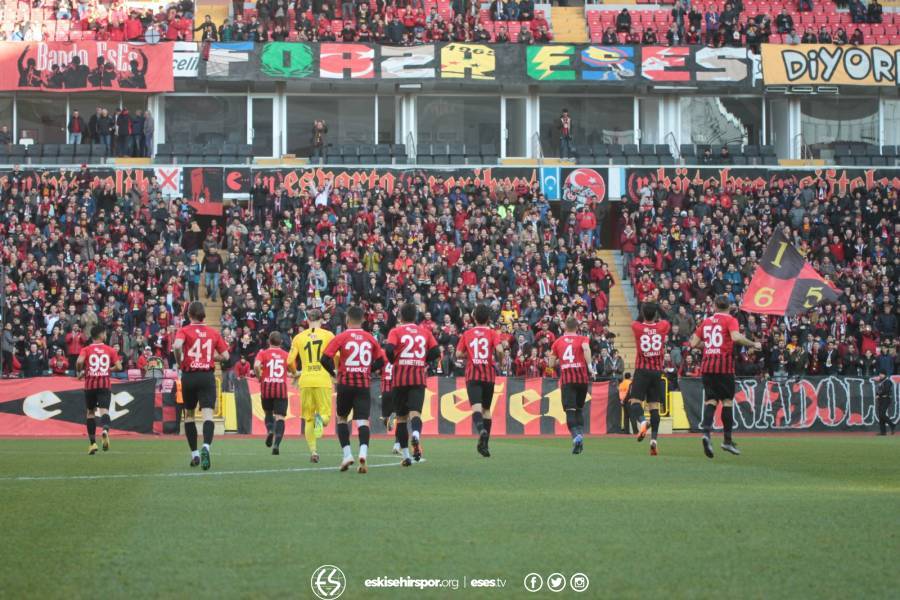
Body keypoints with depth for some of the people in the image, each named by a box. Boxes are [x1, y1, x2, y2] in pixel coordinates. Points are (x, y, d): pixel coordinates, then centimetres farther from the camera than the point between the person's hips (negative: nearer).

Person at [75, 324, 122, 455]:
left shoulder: (86, 350, 2)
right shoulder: (110, 350, 4)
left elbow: (79, 361, -16)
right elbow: (119, 367, -1)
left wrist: (79, 372, 3)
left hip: (90, 385, 1)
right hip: (105, 384, -1)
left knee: (90, 412, 14)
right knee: (104, 410, -10)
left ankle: (93, 443, 12)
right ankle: (105, 430, -43)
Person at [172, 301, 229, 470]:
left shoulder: (184, 331, -1)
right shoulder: (214, 333, 7)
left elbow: (177, 345, -22)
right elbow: (225, 356, 8)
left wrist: (179, 361, -4)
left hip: (189, 376, 0)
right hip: (208, 377, 0)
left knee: (189, 414, 17)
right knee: (208, 414, -9)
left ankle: (194, 453, 18)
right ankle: (206, 446, -36)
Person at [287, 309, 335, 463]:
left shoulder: (299, 337, 7)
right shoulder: (328, 335, 2)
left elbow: (290, 362, 4)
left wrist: (295, 372, 25)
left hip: (306, 381, 1)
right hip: (323, 380, -1)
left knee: (308, 419, 12)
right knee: (326, 417, 6)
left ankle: (313, 450, 2)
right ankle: (320, 418, -31)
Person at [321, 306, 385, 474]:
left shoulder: (341, 337, -3)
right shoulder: (370, 338, 6)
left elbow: (325, 359, -10)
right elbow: (381, 361, 9)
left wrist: (333, 372, 8)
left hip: (346, 383, -1)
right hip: (364, 384, 1)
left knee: (342, 418, 17)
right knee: (363, 420, -4)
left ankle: (347, 454, 5)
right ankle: (363, 452, -28)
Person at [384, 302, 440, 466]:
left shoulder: (396, 331, 1)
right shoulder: (424, 331, 9)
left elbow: (389, 349, -16)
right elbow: (436, 351, 2)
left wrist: (393, 361, 4)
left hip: (400, 378, -1)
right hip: (419, 378, 1)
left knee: (401, 416, 10)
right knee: (415, 411, -9)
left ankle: (405, 455, 12)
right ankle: (416, 434, -44)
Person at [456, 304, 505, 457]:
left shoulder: (467, 334, 6)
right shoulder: (493, 333, 2)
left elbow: (458, 354, 3)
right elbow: (499, 350, -14)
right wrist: (499, 358, 6)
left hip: (472, 375, -1)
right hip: (488, 375, 1)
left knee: (476, 406, -14)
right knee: (486, 409, 14)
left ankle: (481, 430, -44)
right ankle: (484, 443, 14)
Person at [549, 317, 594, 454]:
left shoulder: (558, 342, 13)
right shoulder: (582, 339, 7)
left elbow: (552, 363, 15)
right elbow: (586, 348, -16)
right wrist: (590, 366, -14)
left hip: (566, 380, -1)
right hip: (582, 378, 1)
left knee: (570, 410, -8)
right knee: (580, 409, 18)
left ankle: (576, 436, -29)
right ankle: (580, 434, 10)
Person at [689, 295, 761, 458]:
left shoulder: (706, 321, 15)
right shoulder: (730, 320, 0)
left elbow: (694, 343, 15)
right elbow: (736, 337, -19)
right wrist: (753, 344, -7)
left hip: (706, 365, 4)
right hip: (724, 366, -4)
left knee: (710, 400, 2)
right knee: (727, 400, 5)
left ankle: (706, 432, -23)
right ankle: (728, 440, 6)